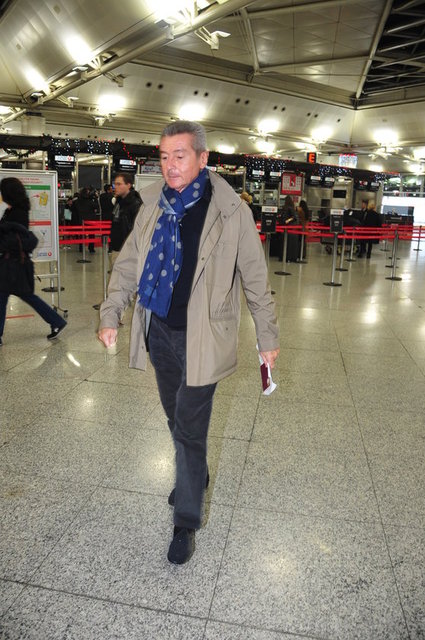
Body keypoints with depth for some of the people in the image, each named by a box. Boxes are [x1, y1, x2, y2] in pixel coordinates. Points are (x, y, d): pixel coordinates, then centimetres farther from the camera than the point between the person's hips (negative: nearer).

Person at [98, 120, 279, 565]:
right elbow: (127, 264, 10)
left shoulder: (231, 211, -11)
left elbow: (255, 279, -5)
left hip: (201, 339, -5)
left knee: (190, 430, 1)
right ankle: (193, 477, 49)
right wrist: (110, 314, 3)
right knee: (176, 419, 21)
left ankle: (186, 523, 22)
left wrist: (267, 337, -1)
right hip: (160, 332, 5)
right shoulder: (153, 205, 3)